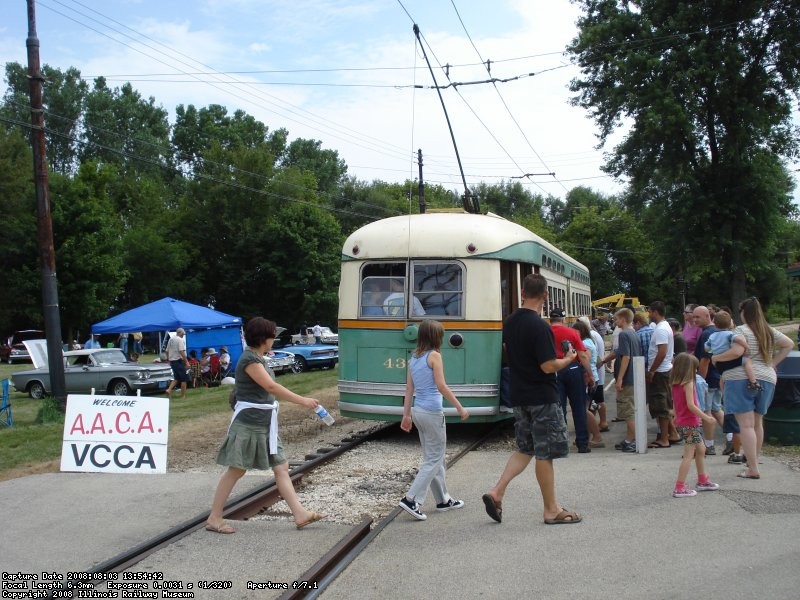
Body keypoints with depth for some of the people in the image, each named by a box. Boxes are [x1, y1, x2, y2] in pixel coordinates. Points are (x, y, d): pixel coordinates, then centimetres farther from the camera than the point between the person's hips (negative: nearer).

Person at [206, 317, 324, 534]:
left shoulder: (258, 358, 14)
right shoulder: (249, 359, -16)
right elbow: (271, 387, -23)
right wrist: (303, 401, -24)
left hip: (264, 423, 9)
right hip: (248, 423, -9)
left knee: (281, 467, 6)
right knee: (236, 470, 0)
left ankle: (300, 514, 7)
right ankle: (214, 518, 11)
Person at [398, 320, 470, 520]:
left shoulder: (414, 358, 10)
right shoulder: (434, 356, -11)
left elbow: (409, 389, 11)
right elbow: (441, 386, -16)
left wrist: (406, 415, 14)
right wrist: (460, 408, -10)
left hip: (418, 411, 8)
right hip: (432, 412, -8)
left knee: (433, 457, 17)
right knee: (434, 460, 0)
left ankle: (443, 500, 26)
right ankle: (411, 499, -7)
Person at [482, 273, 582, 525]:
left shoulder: (509, 322, 5)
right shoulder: (540, 327, -20)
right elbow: (548, 366, -20)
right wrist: (568, 359, -3)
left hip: (519, 396, 7)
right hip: (542, 398, -7)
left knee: (525, 448, 18)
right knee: (545, 454, 3)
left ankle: (496, 491, 7)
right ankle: (551, 510, 14)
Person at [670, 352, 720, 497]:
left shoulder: (675, 384, 7)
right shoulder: (688, 383, -16)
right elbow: (691, 405, -23)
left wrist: (676, 417, 24)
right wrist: (705, 416, -17)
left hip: (682, 422, 9)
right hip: (690, 423, -9)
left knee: (701, 450, 23)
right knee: (689, 455, -5)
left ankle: (703, 480, 34)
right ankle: (679, 488, -5)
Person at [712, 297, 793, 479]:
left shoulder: (742, 330, -8)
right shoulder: (769, 331, 13)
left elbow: (737, 352, -22)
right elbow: (789, 344, 20)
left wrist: (716, 358, -7)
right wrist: (773, 363, 19)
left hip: (741, 379, -7)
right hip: (767, 379, 7)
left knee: (746, 425, -5)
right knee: (758, 423, 18)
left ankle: (753, 469, -7)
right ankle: (754, 462, 26)